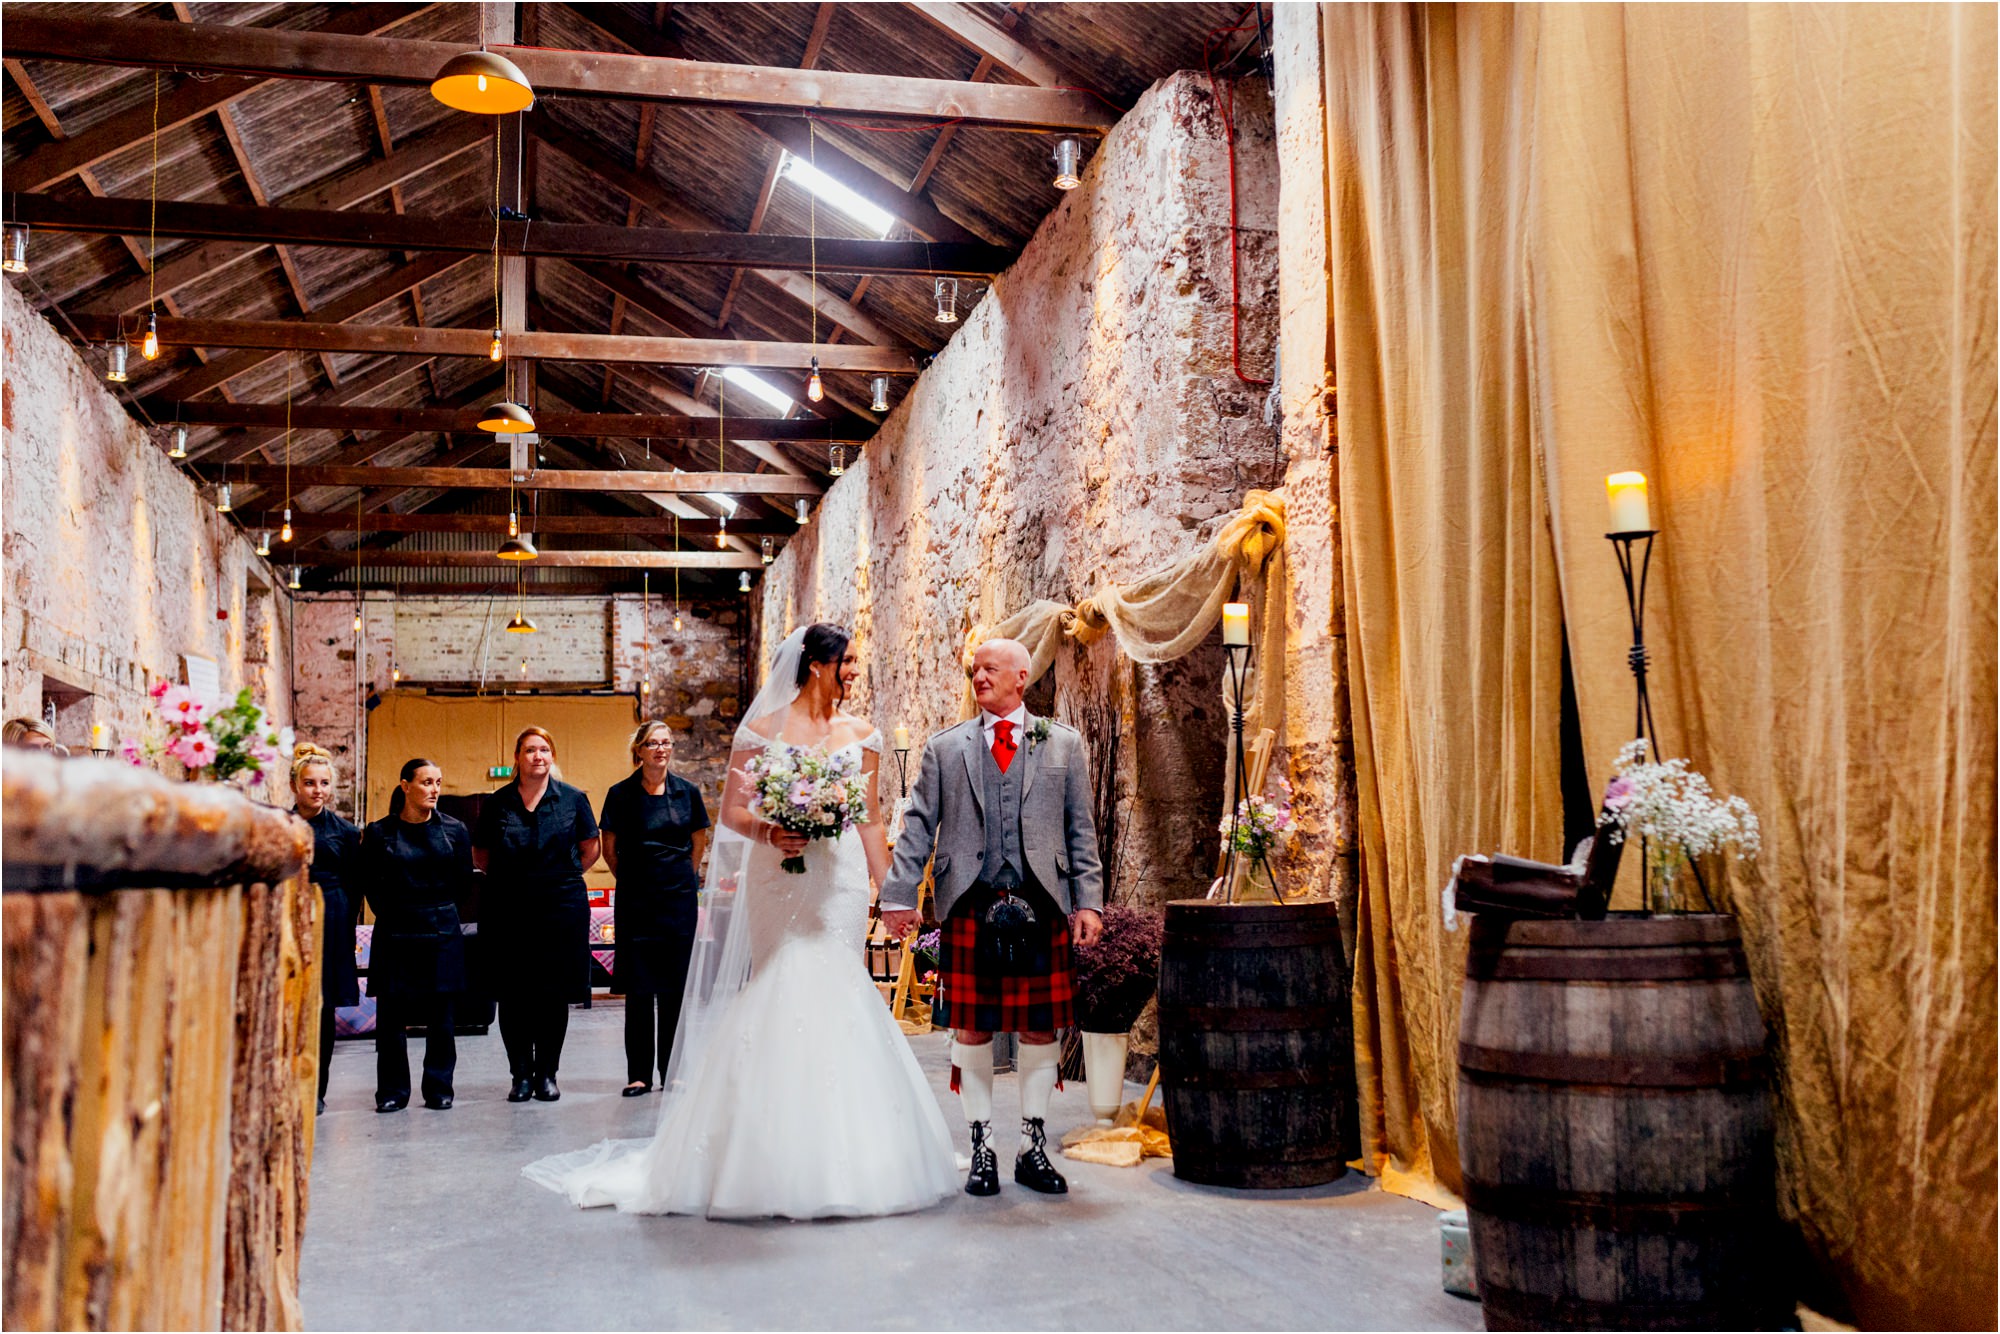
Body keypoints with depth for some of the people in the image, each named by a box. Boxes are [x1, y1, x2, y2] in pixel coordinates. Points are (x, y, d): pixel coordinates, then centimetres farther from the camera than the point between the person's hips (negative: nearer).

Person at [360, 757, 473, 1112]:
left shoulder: (454, 830, 3)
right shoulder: (379, 832, 0)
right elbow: (369, 882, 9)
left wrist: (438, 910, 9)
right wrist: (392, 912, 8)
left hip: (441, 932, 1)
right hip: (394, 933, -1)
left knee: (439, 1015, 3)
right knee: (391, 1013, 0)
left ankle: (439, 1089, 14)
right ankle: (393, 1091, 12)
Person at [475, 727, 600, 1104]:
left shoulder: (573, 799, 4)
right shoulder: (497, 803, 5)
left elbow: (590, 850, 11)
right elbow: (481, 856, 14)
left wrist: (562, 876, 6)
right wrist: (509, 879, 8)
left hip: (561, 907, 0)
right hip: (509, 910, 0)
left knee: (555, 994, 2)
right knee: (513, 995, 0)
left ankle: (546, 1074, 13)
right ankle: (521, 1073, 12)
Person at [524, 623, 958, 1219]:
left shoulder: (862, 734, 11)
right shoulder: (763, 729, 2)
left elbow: (871, 821, 11)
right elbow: (731, 810, 2)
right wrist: (769, 833, -17)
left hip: (841, 881, 3)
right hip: (779, 880, -2)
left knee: (836, 989, 0)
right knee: (782, 988, -7)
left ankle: (843, 1156, 9)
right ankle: (780, 1154, 4)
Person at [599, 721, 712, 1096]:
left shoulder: (687, 792, 3)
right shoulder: (621, 794, -1)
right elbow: (609, 850, 9)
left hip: (679, 897, 1)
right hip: (635, 900, -1)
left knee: (675, 987, 4)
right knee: (638, 988, 0)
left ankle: (673, 1072, 12)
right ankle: (639, 1074, 8)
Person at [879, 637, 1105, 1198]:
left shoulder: (1063, 745, 12)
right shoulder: (945, 747, 12)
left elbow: (1081, 829, 9)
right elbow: (918, 827, 8)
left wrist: (1088, 900, 2)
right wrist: (899, 895, 0)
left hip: (1041, 908, 0)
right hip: (970, 906, 0)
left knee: (1040, 1029, 5)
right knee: (972, 1030, 4)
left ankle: (1033, 1147, 20)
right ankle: (981, 1149, 18)